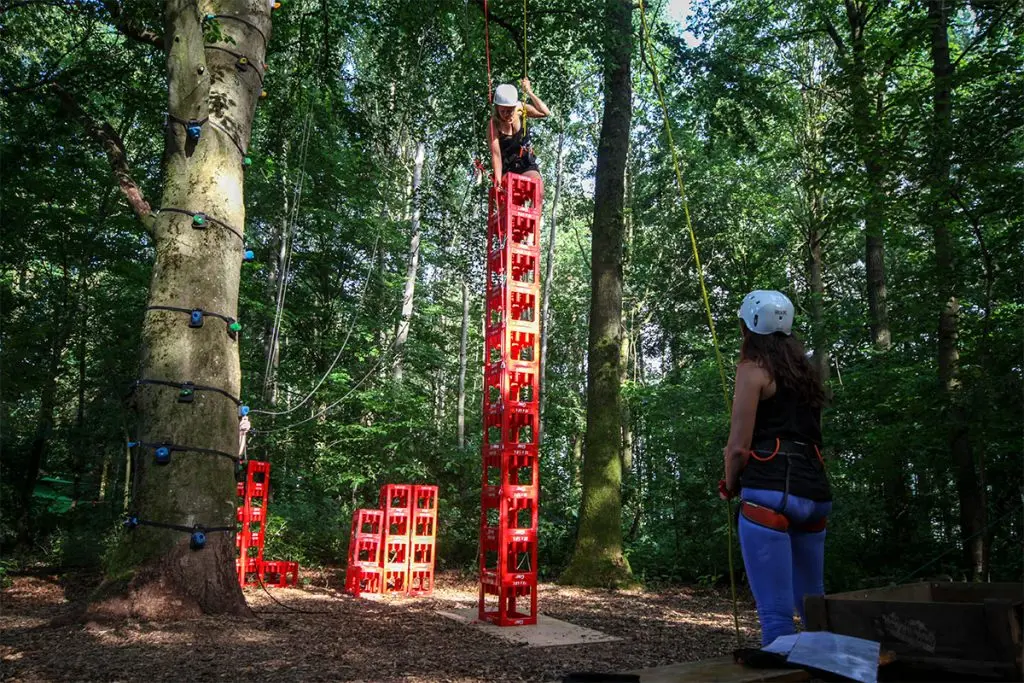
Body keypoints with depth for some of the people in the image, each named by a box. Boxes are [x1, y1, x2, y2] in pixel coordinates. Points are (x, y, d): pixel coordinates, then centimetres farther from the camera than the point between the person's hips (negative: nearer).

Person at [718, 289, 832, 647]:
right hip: (813, 493, 8)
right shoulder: (805, 371, 19)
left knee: (776, 613, -7)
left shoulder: (753, 368, -3)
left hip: (770, 493, -8)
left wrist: (729, 485, 8)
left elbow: (740, 445, -8)